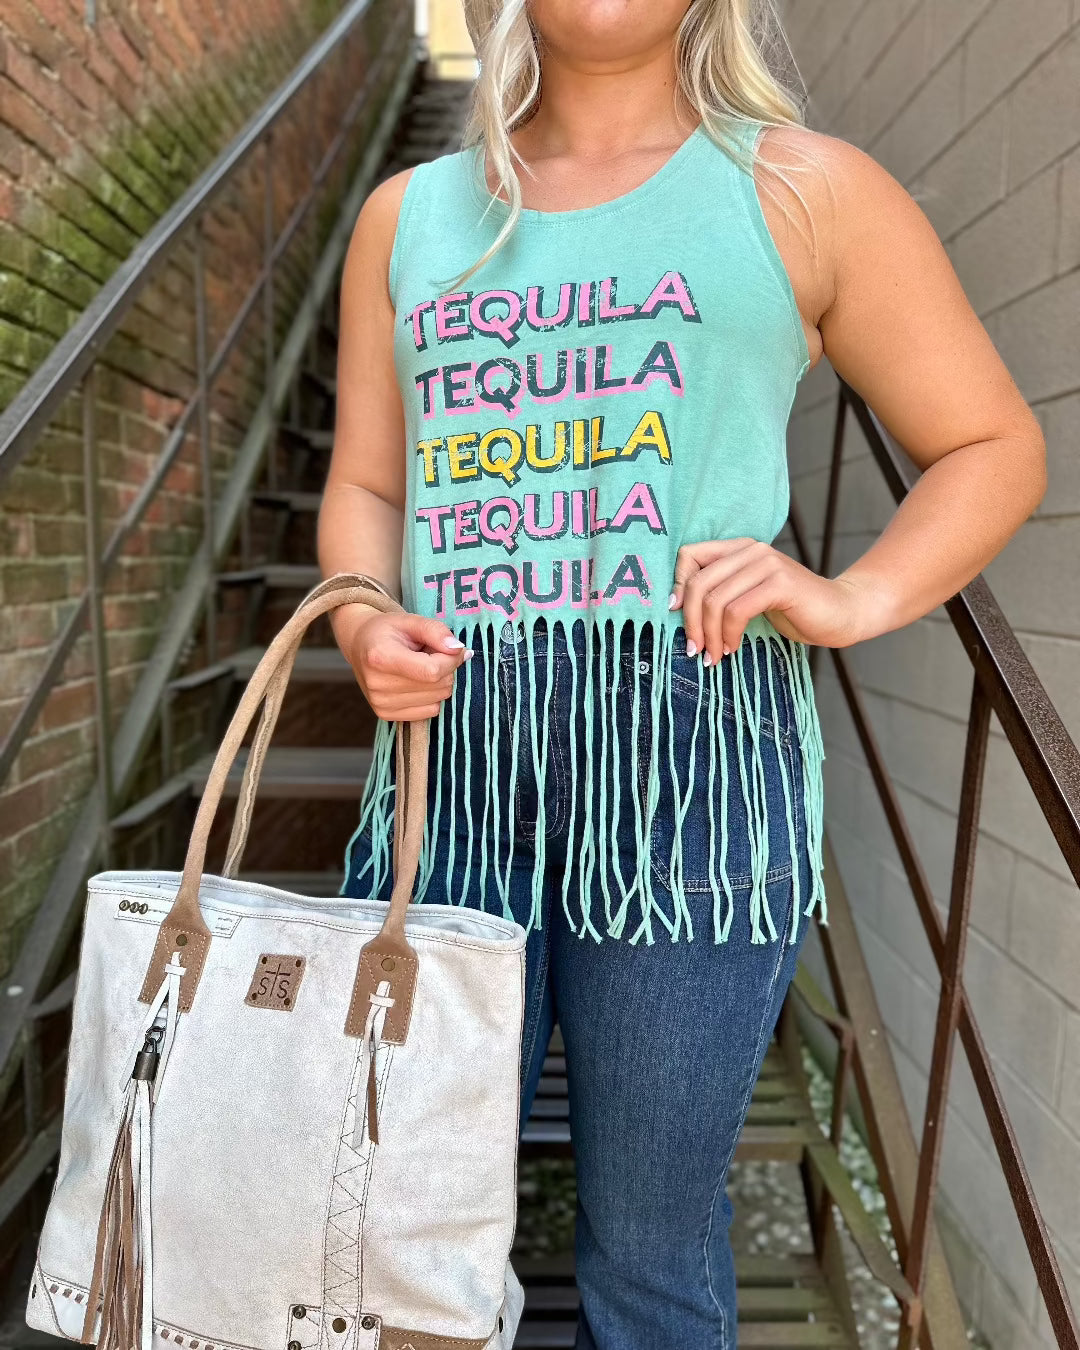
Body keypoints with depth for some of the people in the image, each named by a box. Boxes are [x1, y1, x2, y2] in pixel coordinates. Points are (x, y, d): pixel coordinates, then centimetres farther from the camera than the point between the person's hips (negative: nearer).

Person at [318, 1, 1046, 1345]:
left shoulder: (807, 190, 8)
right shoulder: (408, 215, 18)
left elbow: (994, 446, 10)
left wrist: (847, 601, -8)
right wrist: (367, 626, -2)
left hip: (690, 753, -2)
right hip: (453, 764, 4)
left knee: (647, 1242, 11)